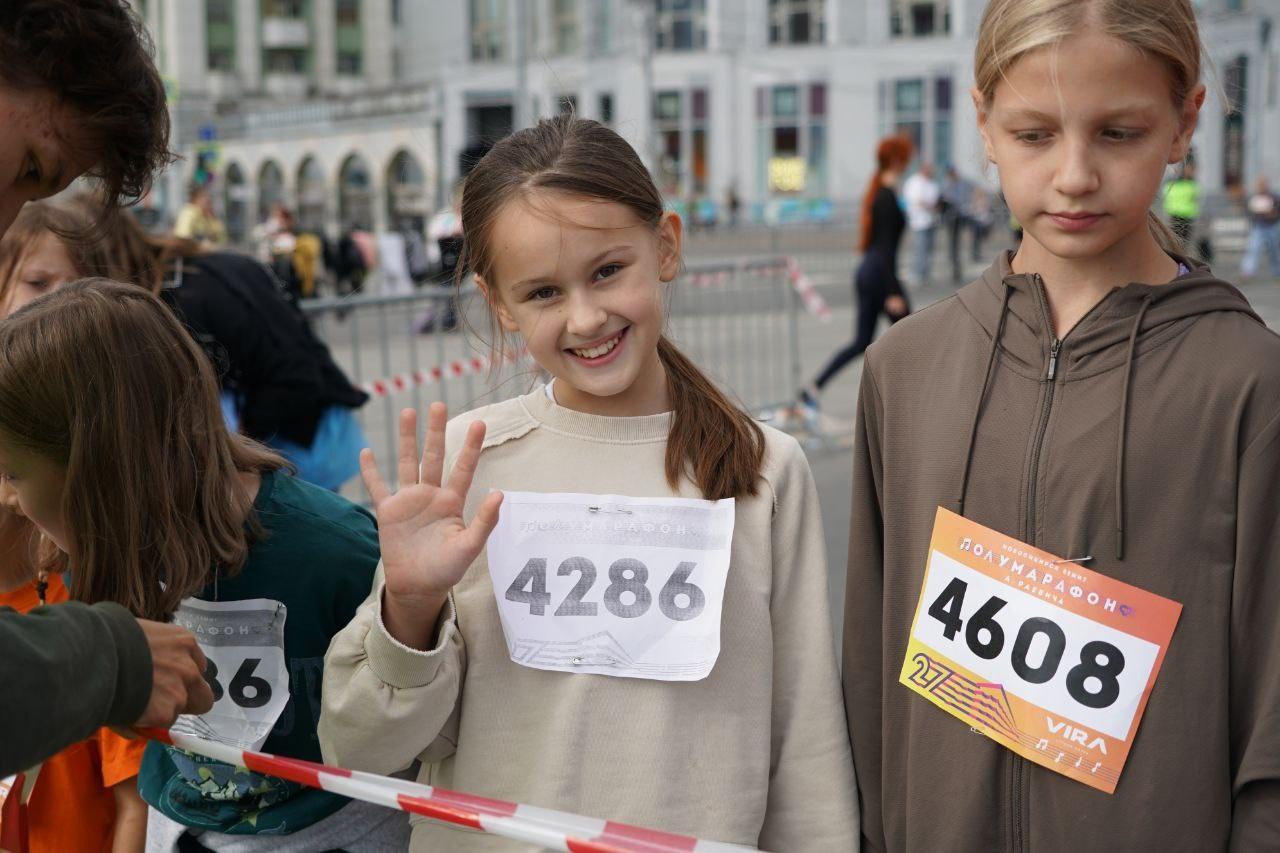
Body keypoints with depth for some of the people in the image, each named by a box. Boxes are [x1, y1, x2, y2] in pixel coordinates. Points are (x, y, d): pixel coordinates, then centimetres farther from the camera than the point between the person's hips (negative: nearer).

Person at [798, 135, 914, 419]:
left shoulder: (876, 193, 13)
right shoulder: (888, 197, -16)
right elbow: (886, 248, -20)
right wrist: (893, 293, -22)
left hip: (865, 272, 9)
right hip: (880, 276, -9)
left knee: (861, 343, 10)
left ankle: (813, 391, 3)